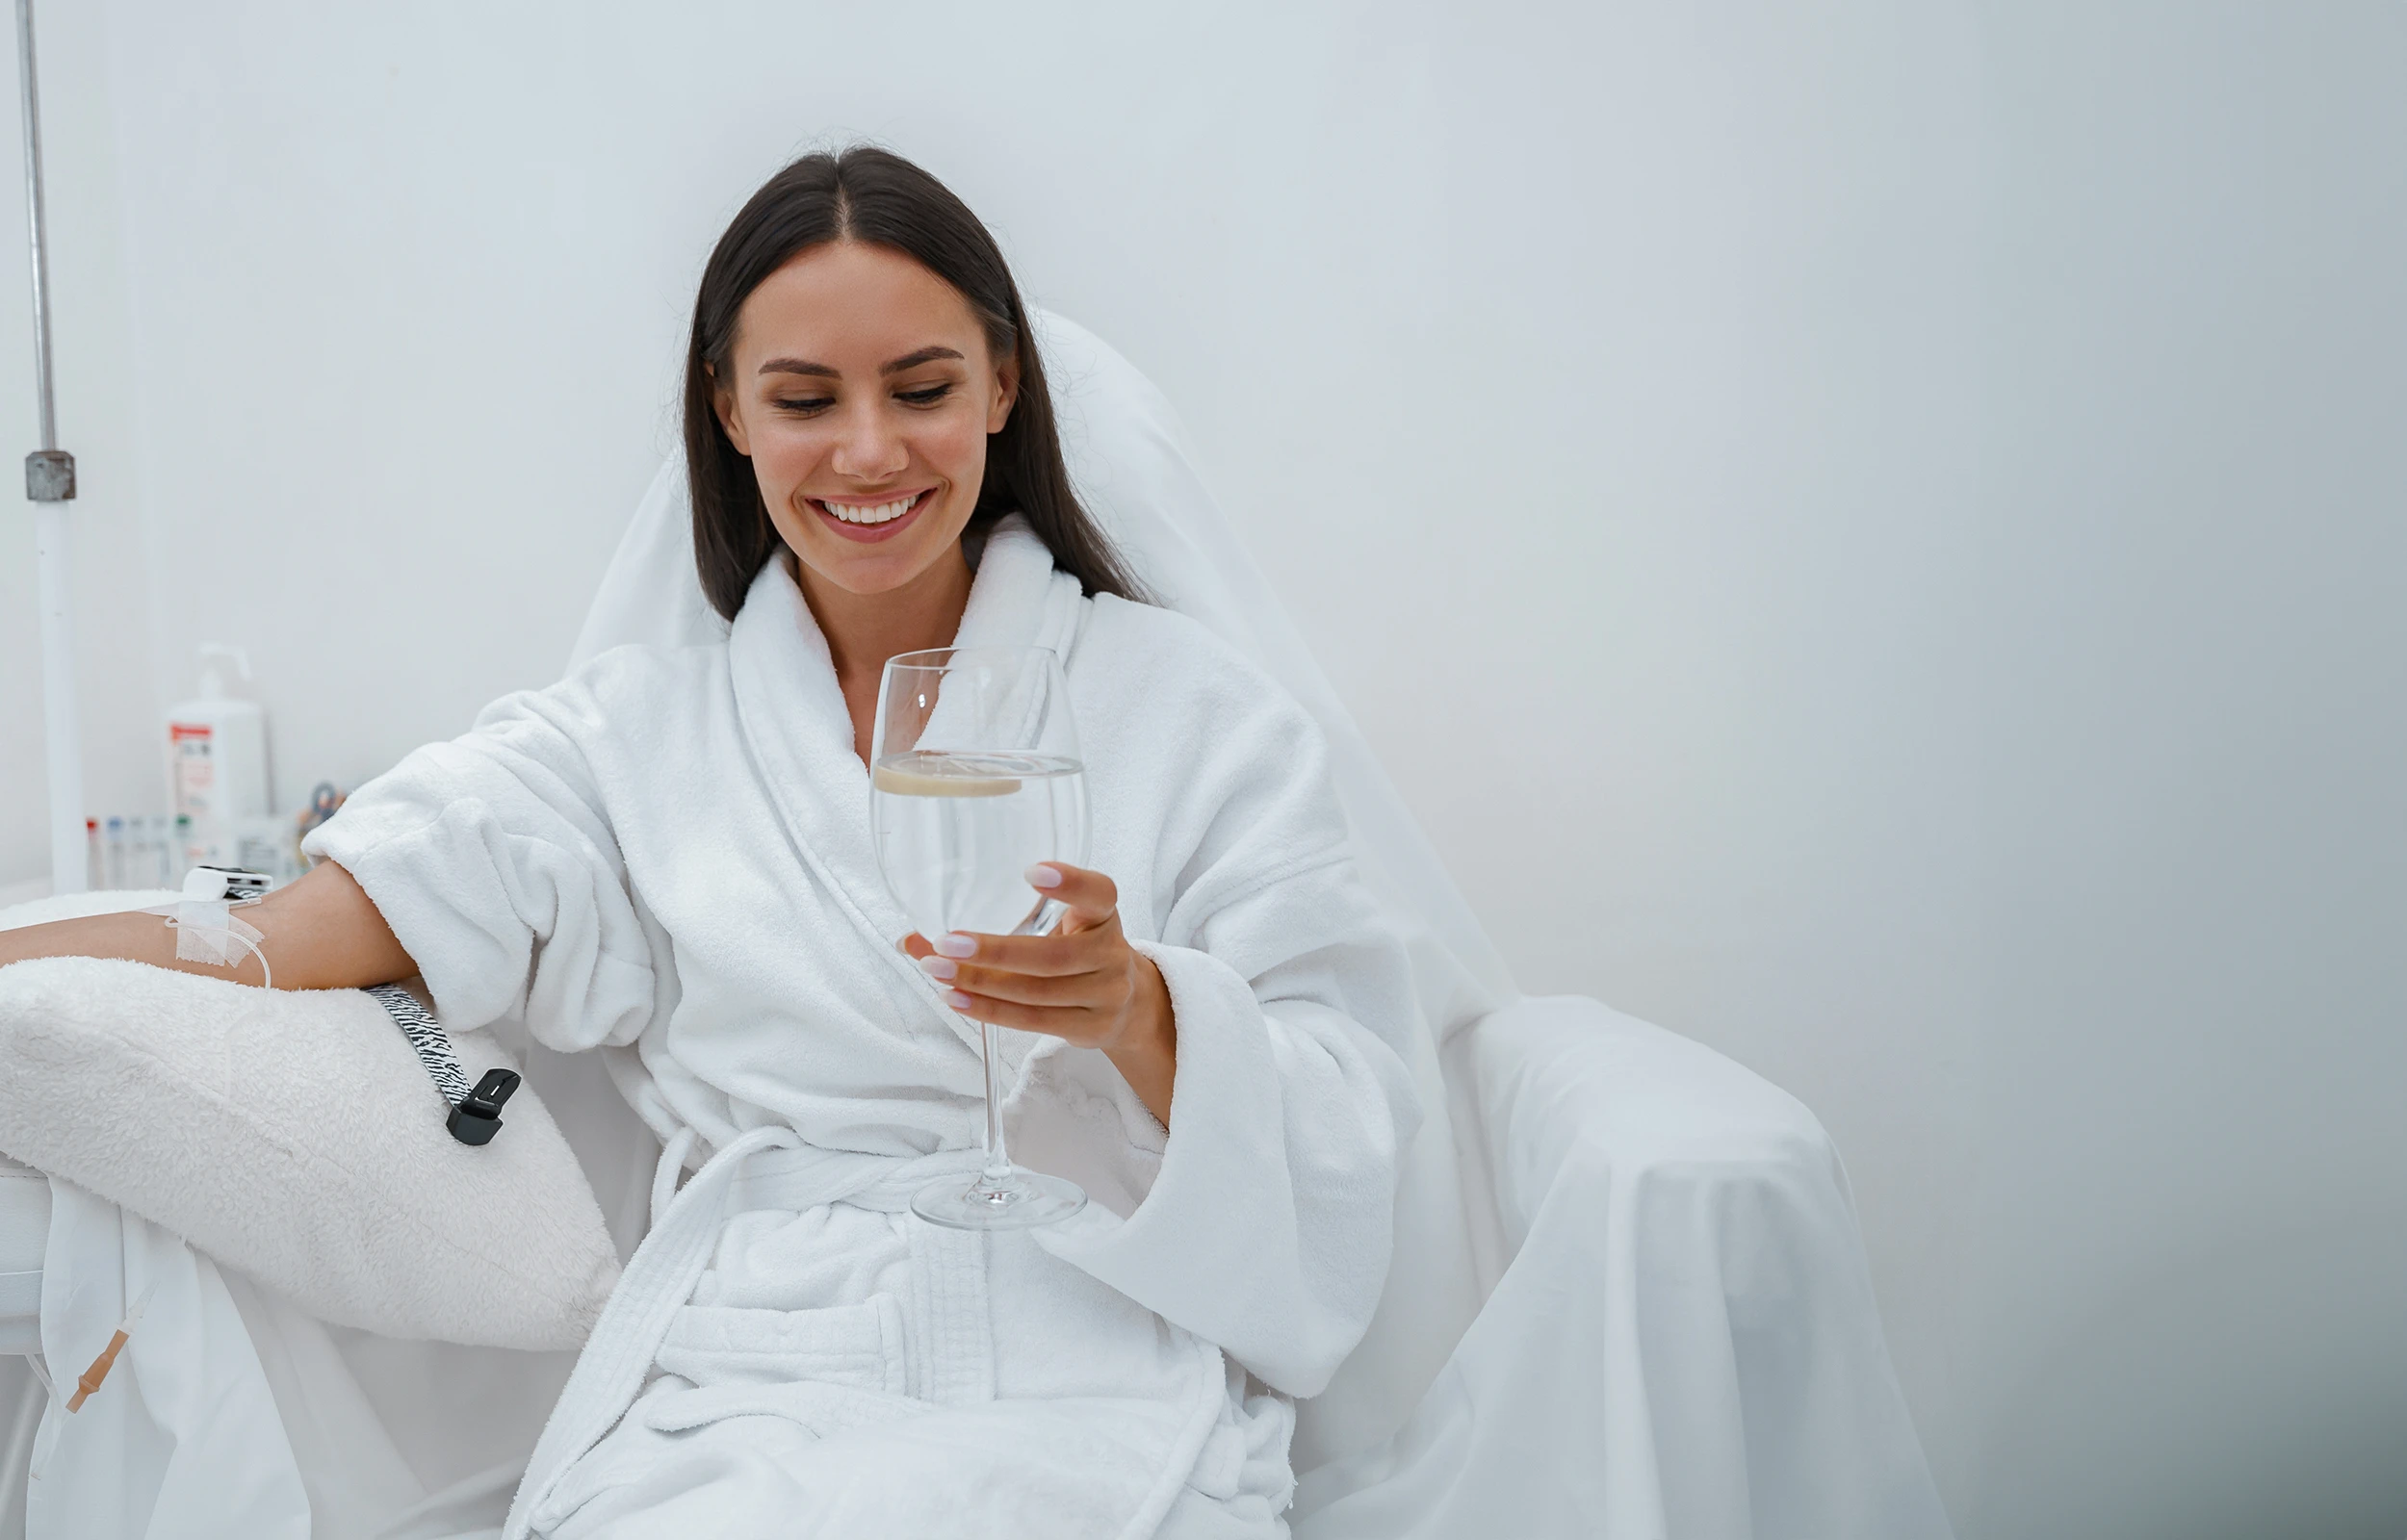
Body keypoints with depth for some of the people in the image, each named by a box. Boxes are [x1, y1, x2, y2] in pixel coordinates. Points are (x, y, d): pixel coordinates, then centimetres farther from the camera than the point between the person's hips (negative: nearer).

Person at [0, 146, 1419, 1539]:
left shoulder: (1186, 706, 7)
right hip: (729, 1403, 2)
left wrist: (1138, 1013, -19)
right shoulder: (641, 730, 13)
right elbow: (286, 941, 5)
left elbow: (1347, 1124, 1)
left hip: (1095, 1395, -1)